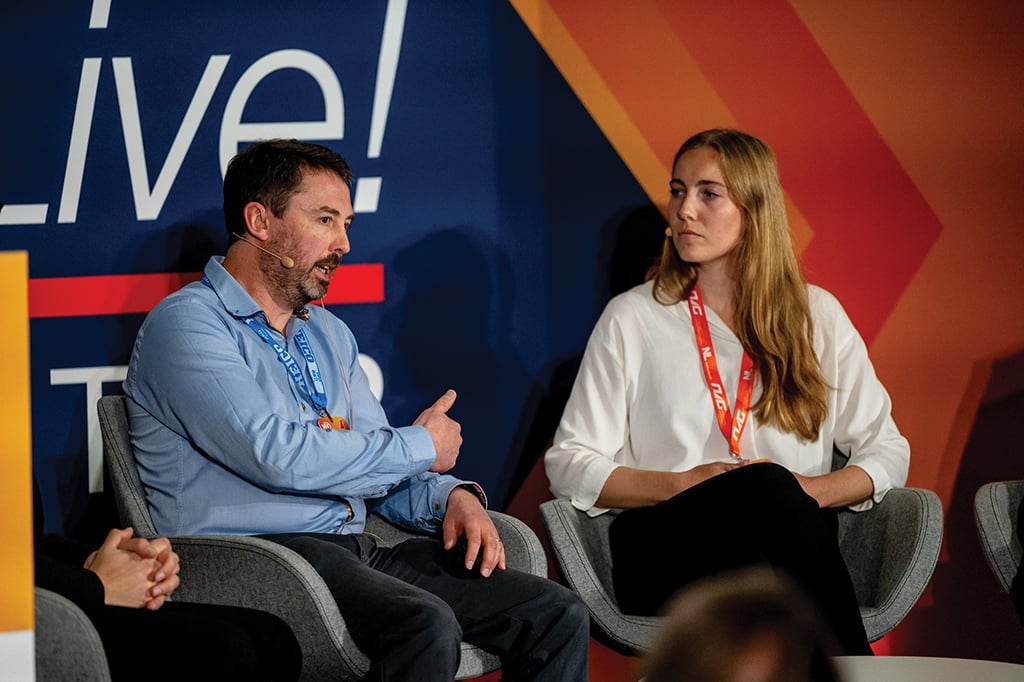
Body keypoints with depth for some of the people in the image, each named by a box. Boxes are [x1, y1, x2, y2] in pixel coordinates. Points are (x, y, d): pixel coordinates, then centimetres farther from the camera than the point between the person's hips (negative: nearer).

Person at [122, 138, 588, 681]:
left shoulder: (328, 334, 23)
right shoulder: (186, 325, -6)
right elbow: (277, 456, -19)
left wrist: (450, 497, 1)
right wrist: (420, 447, -6)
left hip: (355, 550, 8)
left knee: (558, 615, -8)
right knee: (425, 626, -35)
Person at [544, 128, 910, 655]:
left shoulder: (818, 316, 16)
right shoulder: (631, 319, 12)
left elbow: (887, 452, 14)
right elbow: (568, 466, 7)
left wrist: (809, 490, -7)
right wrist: (683, 485, -8)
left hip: (784, 545, 1)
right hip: (662, 548, -1)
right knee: (766, 484, -34)